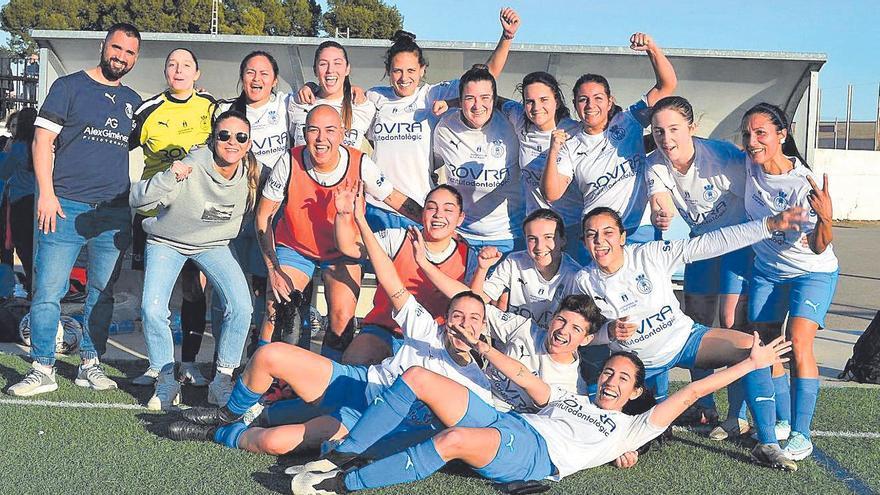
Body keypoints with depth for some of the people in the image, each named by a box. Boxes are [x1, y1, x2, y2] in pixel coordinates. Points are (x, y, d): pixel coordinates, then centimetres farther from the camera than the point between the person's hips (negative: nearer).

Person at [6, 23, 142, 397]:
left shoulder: (133, 101, 16)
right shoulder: (69, 86, 3)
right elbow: (43, 140, -2)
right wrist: (46, 193, -11)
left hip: (115, 213, 4)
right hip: (67, 207, -4)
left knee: (102, 293, 8)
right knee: (48, 291, -5)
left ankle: (90, 365, 18)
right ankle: (42, 370, 4)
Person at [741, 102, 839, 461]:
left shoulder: (805, 183, -27)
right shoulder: (748, 166, -14)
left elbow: (819, 248, -22)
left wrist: (825, 219, -42)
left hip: (812, 272, -5)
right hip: (766, 270, 5)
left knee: (798, 342, -20)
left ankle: (802, 435, -14)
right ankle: (782, 424, 16)